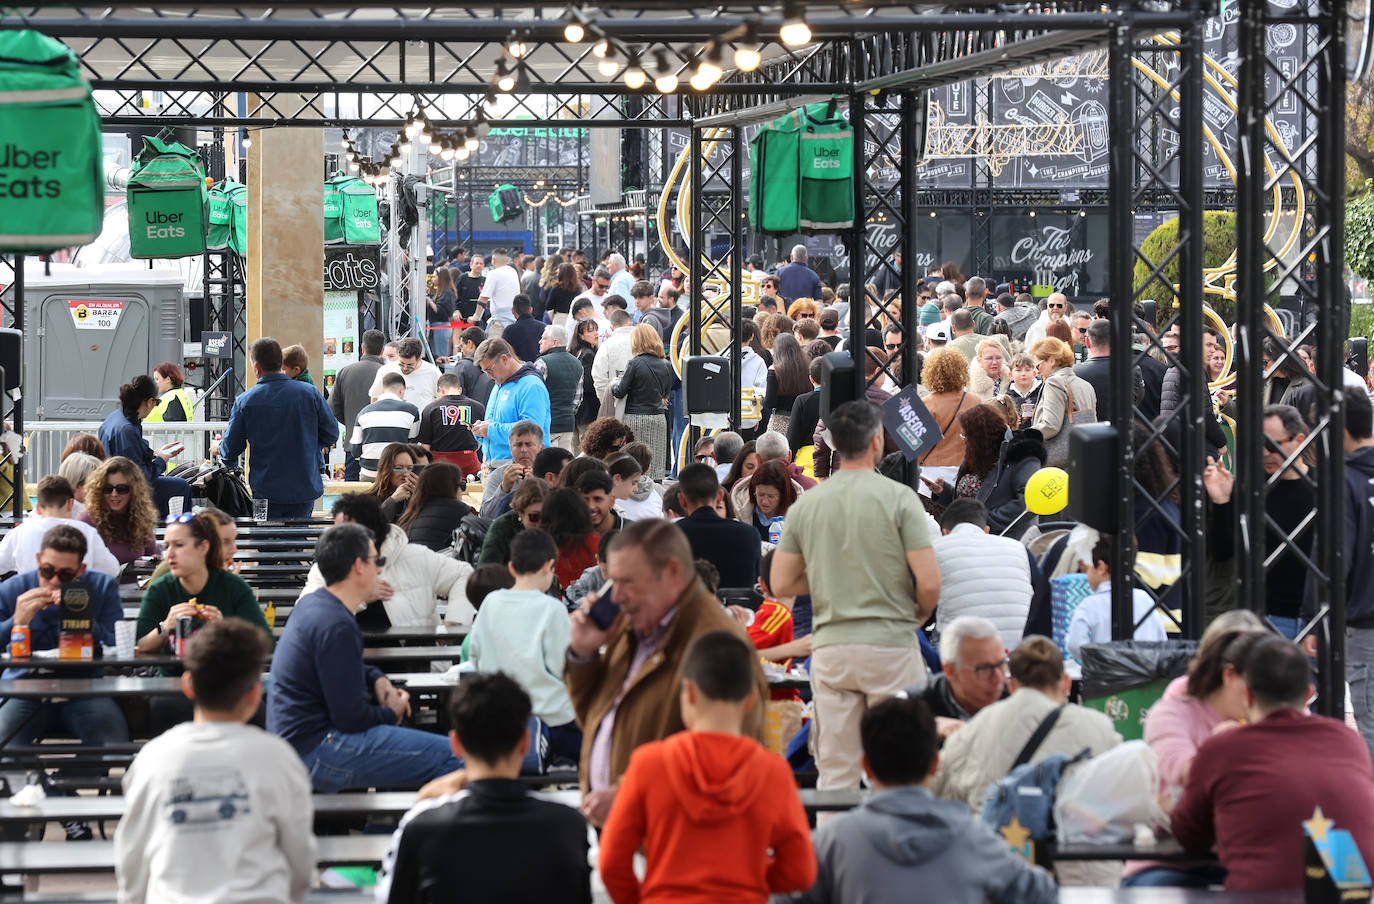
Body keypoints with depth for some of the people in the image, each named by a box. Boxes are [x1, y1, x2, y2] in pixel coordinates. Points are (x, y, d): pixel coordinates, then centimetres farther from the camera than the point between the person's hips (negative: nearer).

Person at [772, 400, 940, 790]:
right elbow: (928, 582, -10)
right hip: (890, 643, -3)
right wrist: (918, 615, 11)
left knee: (836, 771, 6)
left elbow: (781, 583, 7)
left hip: (831, 647, 3)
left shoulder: (806, 505, 5)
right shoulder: (898, 498, -6)